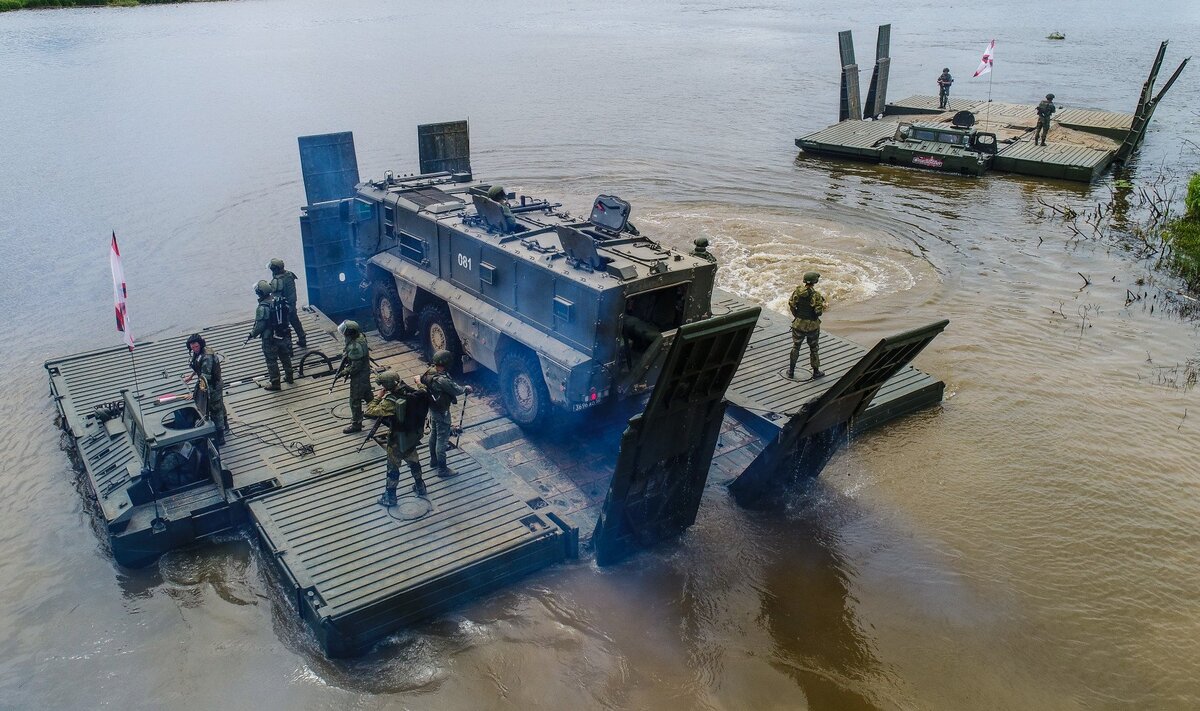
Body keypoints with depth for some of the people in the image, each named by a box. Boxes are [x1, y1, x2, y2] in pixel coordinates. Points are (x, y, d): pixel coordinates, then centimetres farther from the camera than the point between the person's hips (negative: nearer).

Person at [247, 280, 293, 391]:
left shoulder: (262, 308, -25)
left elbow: (260, 326, -20)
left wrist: (252, 335, -4)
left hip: (270, 339, -6)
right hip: (284, 335, 6)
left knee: (271, 361, 8)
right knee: (285, 357, 21)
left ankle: (275, 383, 15)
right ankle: (289, 377, 35)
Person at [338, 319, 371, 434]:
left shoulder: (355, 347, -36)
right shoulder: (359, 336, -8)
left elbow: (356, 366, -28)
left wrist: (346, 372, -15)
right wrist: (345, 356, 0)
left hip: (359, 376, -10)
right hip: (365, 372, 10)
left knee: (355, 400, 4)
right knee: (366, 392, 29)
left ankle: (356, 424, 16)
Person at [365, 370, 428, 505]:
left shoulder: (390, 402, -31)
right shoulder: (408, 391, -10)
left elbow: (370, 411, -24)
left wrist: (378, 397, -13)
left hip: (397, 441, -7)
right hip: (412, 436, 7)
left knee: (393, 468, 11)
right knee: (413, 461, 26)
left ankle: (390, 497, 25)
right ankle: (420, 487, 43)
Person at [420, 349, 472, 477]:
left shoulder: (430, 371, -9)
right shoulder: (442, 380, -35)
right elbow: (456, 390, -25)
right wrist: (466, 388, -2)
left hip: (432, 409, 9)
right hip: (441, 412, -9)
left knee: (433, 435, 24)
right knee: (442, 439, 4)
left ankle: (433, 461, 43)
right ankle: (442, 469, 16)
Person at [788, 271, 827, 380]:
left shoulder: (797, 291, -7)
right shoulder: (816, 295, -20)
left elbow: (791, 305, 0)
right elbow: (819, 312, -19)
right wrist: (822, 302, 1)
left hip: (799, 323, 3)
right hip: (812, 325, -3)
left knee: (795, 347, 17)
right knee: (814, 348, 13)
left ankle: (791, 371, 22)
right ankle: (816, 372, 23)